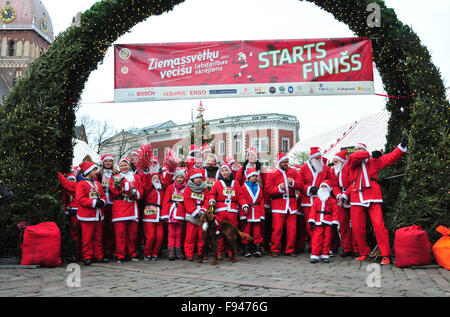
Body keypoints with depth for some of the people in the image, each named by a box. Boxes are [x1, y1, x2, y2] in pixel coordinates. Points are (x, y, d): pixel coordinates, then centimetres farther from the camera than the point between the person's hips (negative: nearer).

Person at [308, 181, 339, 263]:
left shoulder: (332, 200, 6)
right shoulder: (316, 200, 12)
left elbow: (335, 212, 3)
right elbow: (313, 211, 9)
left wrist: (334, 223, -3)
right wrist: (311, 221, 0)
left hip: (328, 223, -1)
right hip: (318, 223, 1)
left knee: (327, 239, 2)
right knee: (316, 239, -4)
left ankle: (325, 255, 11)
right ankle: (315, 255, -1)